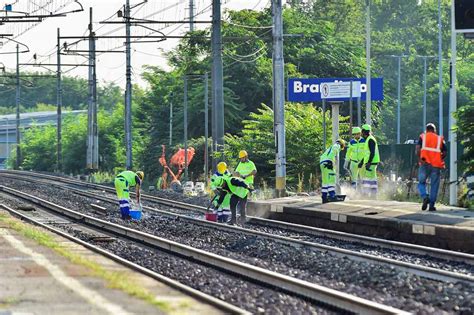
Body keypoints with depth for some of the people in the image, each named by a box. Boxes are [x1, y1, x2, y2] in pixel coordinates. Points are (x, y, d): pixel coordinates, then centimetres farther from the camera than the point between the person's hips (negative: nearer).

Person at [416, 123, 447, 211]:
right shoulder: (440, 139, 11)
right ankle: (432, 205, 4)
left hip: (425, 164, -1)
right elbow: (444, 153, 5)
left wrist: (420, 159, -3)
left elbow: (418, 149, -8)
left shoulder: (423, 137, 8)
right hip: (436, 165, 1)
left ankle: (425, 197, -16)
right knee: (434, 185, 6)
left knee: (421, 183, 10)